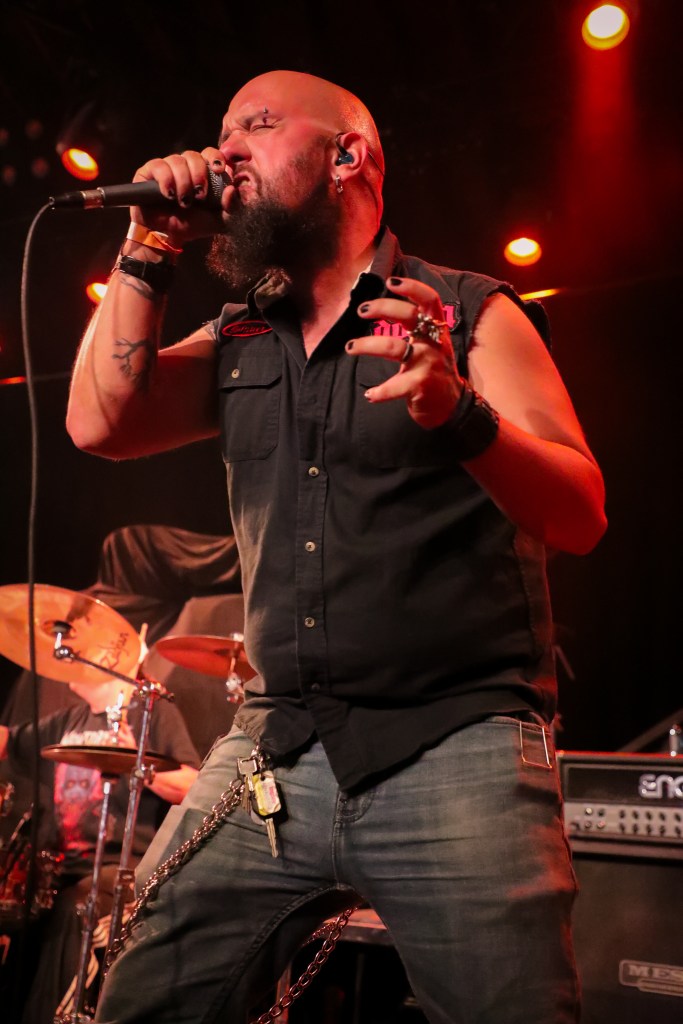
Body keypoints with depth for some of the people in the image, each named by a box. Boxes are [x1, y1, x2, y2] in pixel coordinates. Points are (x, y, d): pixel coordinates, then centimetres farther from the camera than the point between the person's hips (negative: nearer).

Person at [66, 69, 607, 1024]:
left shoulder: (469, 312, 1)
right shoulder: (237, 342, 15)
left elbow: (582, 514, -9)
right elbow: (101, 424, 2)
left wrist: (462, 415, -28)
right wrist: (149, 249, 1)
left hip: (457, 747, -3)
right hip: (276, 749, 4)